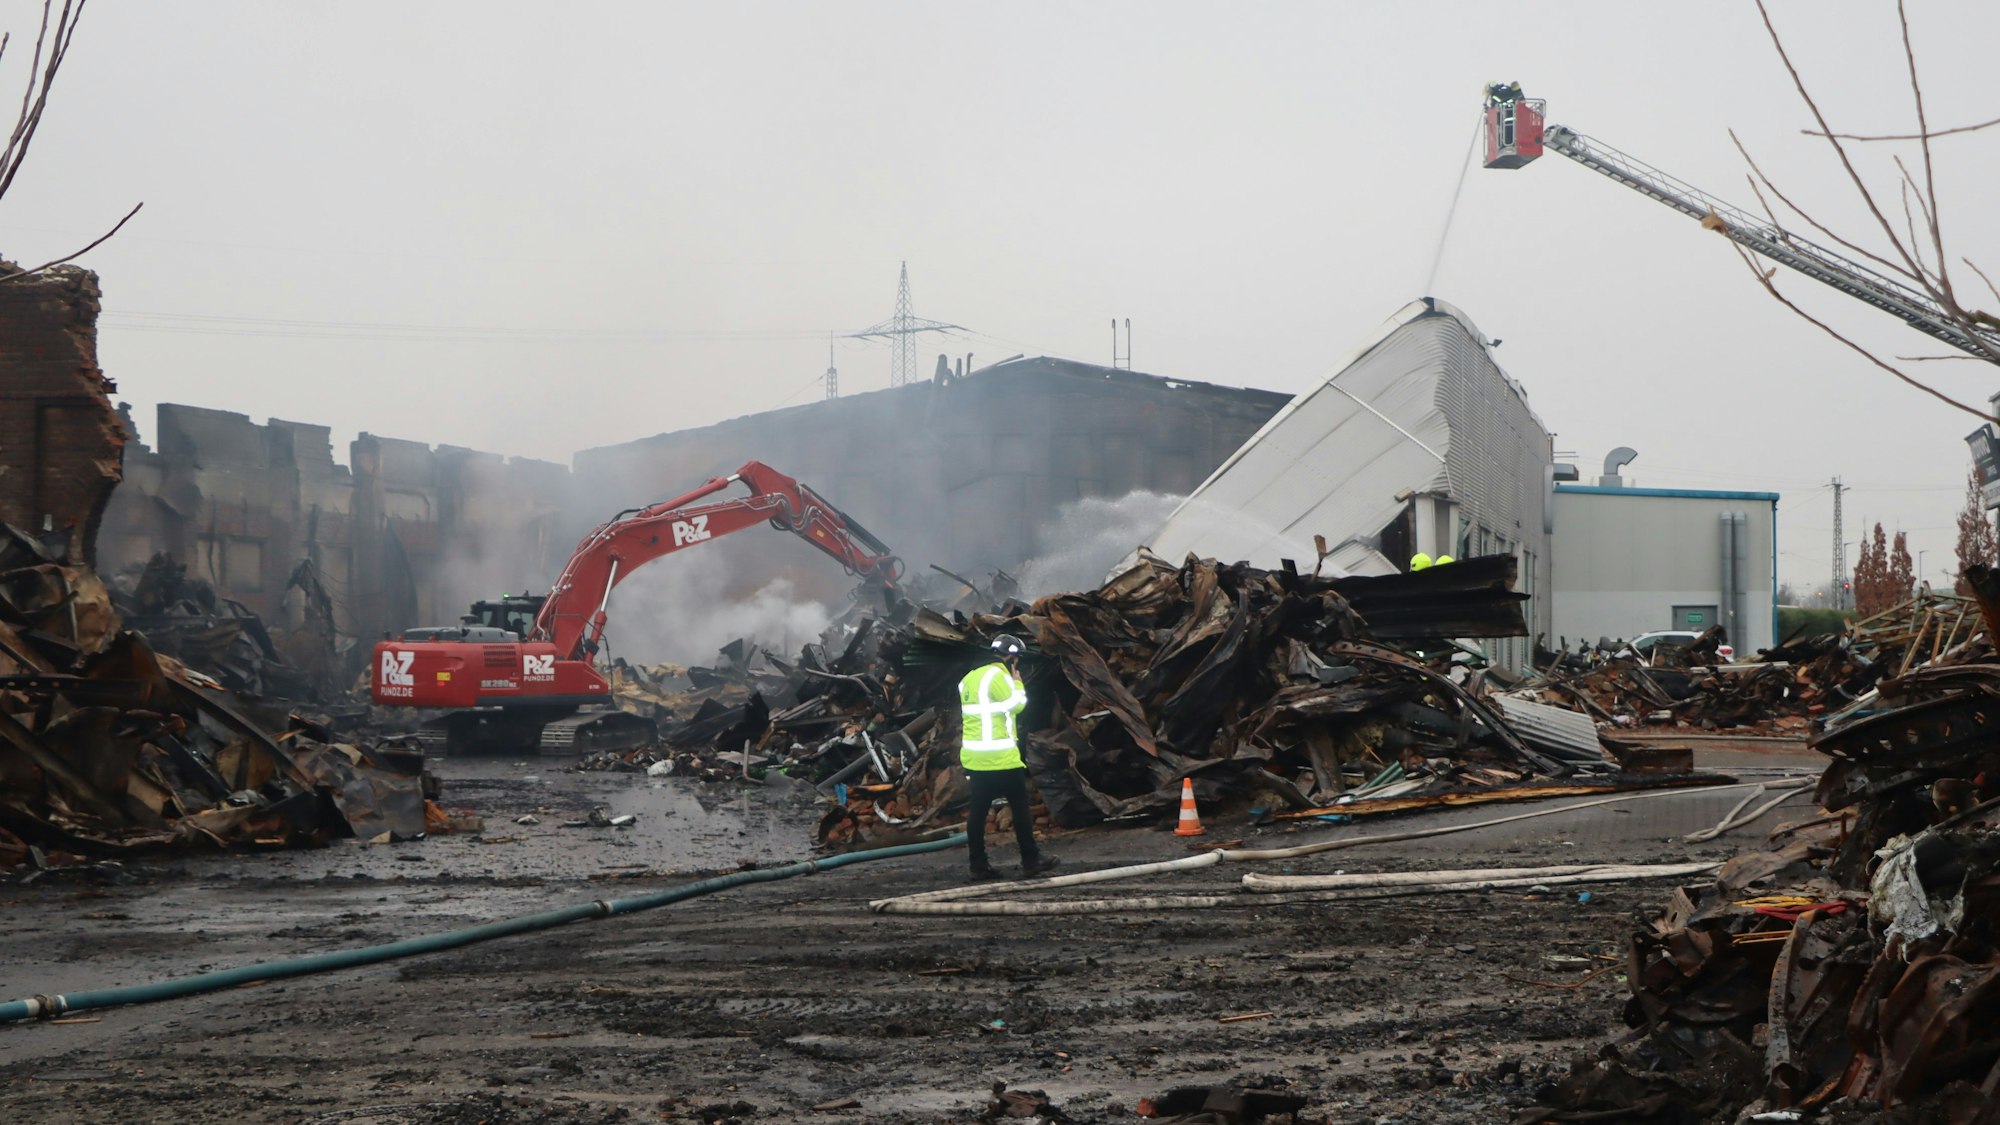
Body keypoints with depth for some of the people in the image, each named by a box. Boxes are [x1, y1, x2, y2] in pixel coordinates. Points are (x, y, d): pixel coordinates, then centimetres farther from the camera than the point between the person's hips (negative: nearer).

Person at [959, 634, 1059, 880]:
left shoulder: (969, 678, 15)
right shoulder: (998, 676, -12)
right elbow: (1017, 704, -10)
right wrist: (1017, 681, 2)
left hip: (974, 757, 8)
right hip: (1001, 757, -8)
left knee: (978, 810, 6)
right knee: (1020, 806, 2)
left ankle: (978, 864, 5)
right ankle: (1030, 860, 6)